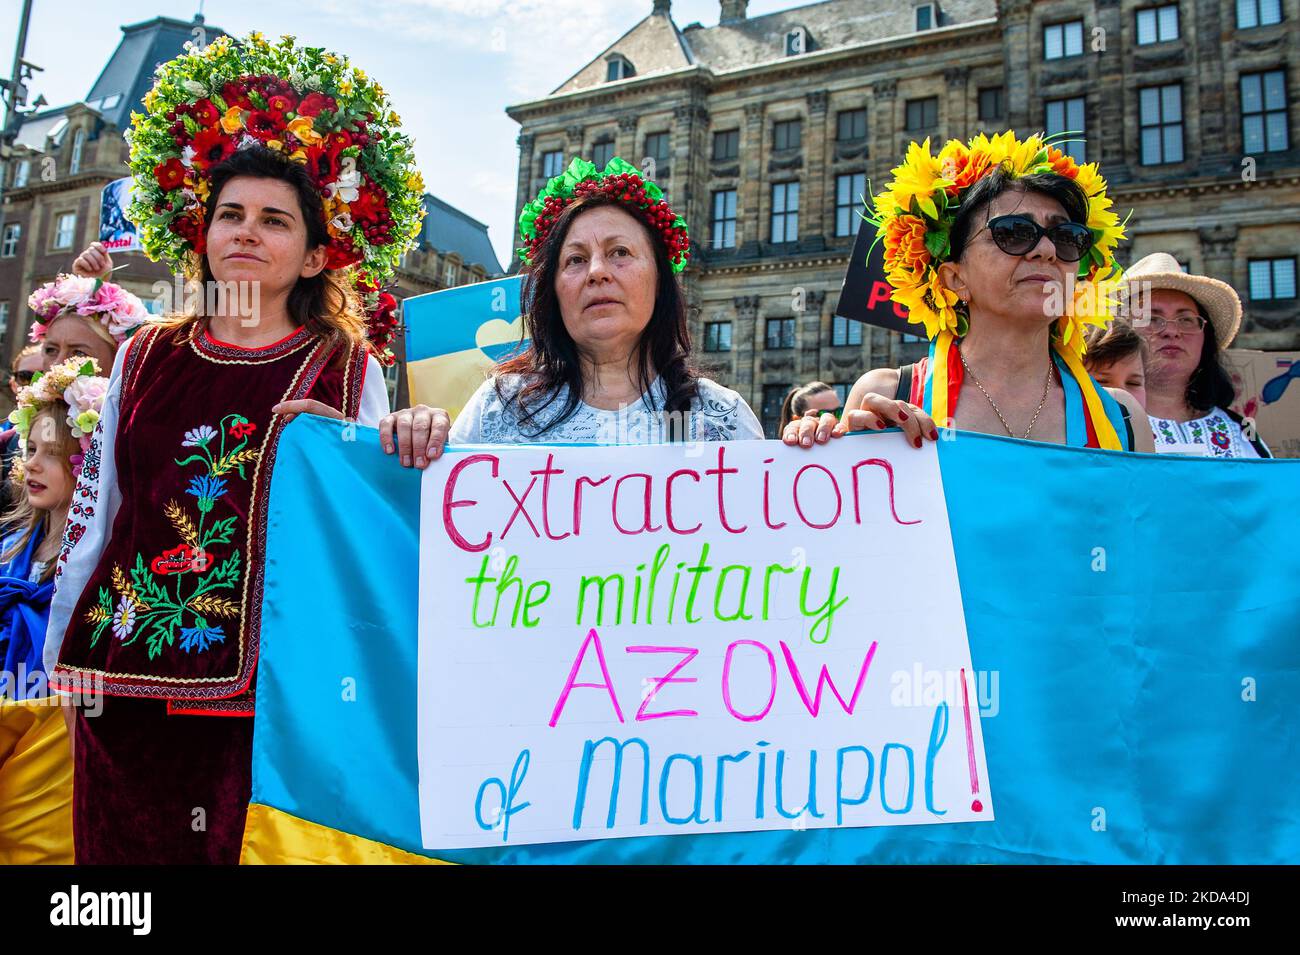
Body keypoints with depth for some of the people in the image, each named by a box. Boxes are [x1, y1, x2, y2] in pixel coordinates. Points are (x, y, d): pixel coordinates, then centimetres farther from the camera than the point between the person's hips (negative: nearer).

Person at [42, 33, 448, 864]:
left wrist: (404, 452, -18)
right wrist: (61, 656, 16)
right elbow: (94, 513, 15)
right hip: (127, 676, 3)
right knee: (118, 841, 10)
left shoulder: (346, 369, 1)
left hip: (266, 678, -3)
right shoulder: (145, 358, 10)